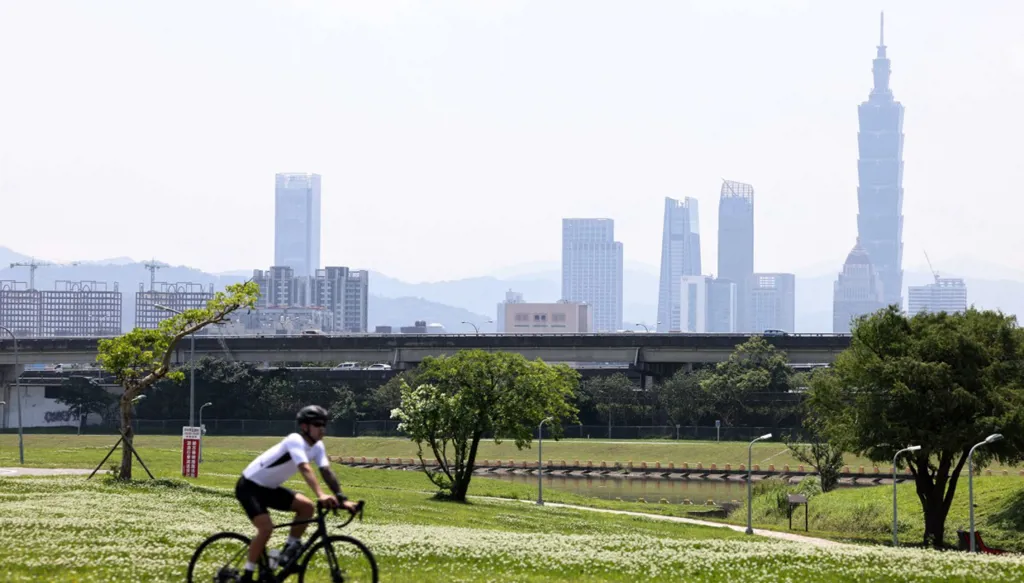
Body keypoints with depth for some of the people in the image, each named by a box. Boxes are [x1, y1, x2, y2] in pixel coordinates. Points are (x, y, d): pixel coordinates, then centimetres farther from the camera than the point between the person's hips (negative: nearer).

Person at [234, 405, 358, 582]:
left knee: (306, 506, -10)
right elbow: (305, 469, -41)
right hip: (249, 487, -8)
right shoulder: (295, 441, -27)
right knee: (266, 528, -24)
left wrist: (342, 499, -22)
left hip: (269, 488, 8)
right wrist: (320, 495, -54)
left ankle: (289, 552, 3)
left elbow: (327, 472, -11)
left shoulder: (317, 446, -3)